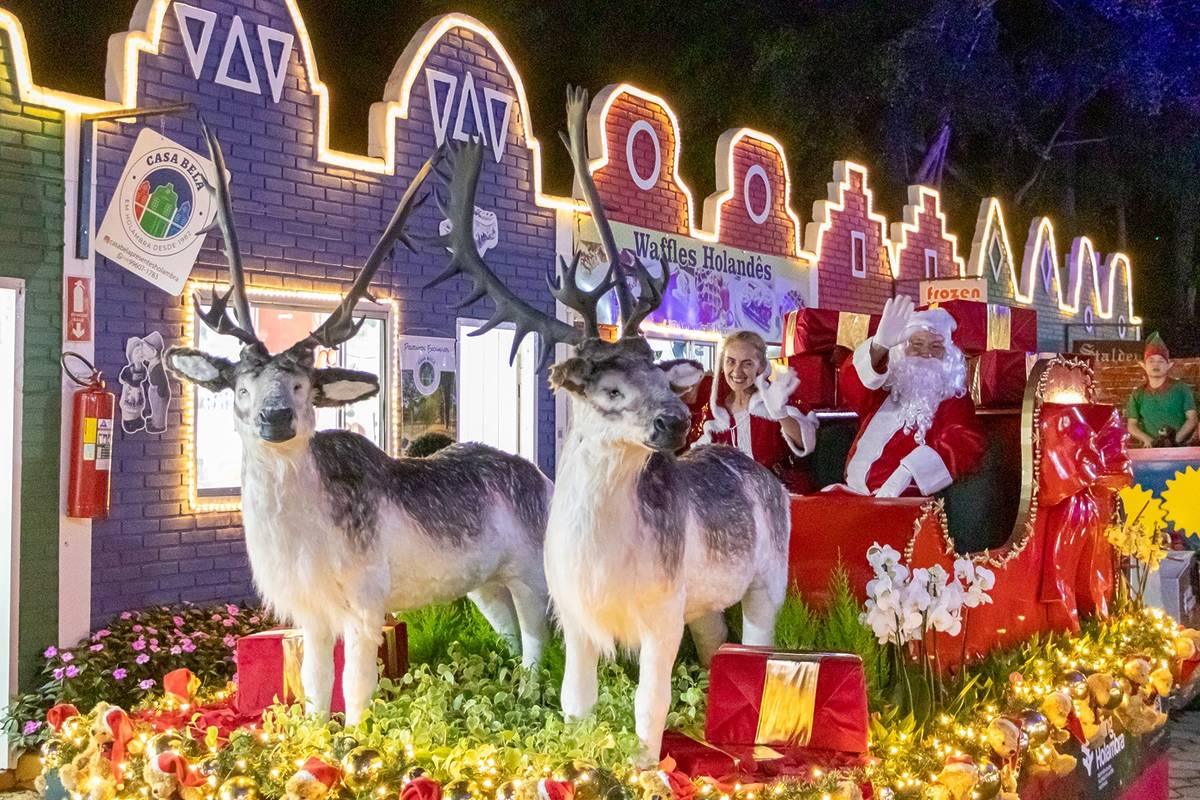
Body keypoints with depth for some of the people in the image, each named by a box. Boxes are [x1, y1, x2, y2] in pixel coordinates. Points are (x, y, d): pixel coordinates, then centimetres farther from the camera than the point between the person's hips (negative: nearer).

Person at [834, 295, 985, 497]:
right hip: (853, 493, 3)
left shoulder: (954, 399, 7)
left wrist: (904, 474, -27)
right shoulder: (884, 387, 14)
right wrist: (880, 344, -29)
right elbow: (851, 381, -8)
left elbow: (964, 443, -12)